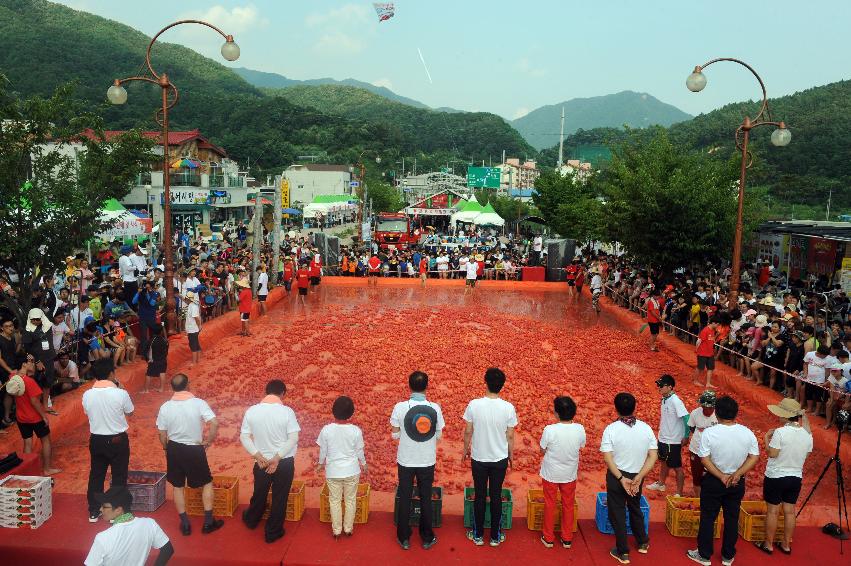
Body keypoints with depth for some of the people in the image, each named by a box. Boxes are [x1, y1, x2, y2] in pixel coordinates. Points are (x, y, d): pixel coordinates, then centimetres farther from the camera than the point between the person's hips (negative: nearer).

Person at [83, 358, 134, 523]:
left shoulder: (87, 395, -9)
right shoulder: (120, 393, -19)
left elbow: (88, 413, 9)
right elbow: (130, 411, -1)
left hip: (96, 439, 3)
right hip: (118, 440, -3)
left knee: (96, 475, 17)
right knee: (118, 476, 11)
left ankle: (94, 511, 26)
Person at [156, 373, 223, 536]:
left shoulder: (165, 407, -7)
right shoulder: (198, 403, -15)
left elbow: (162, 434, 0)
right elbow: (214, 423, -24)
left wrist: (167, 449, 17)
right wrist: (209, 441, -8)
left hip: (174, 449, 2)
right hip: (194, 449, -2)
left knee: (178, 486, 18)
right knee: (207, 483, 15)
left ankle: (185, 524, 23)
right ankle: (208, 522, 16)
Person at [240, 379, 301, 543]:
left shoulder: (252, 410, -7)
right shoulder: (286, 411, -15)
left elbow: (244, 437, -6)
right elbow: (293, 438, -17)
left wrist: (258, 456, -9)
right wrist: (277, 458, -15)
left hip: (262, 461, 3)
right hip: (284, 462, -3)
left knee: (259, 493, 26)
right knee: (279, 498, 13)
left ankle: (251, 519, 49)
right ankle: (273, 532, 25)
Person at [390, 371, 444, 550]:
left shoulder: (400, 407, -14)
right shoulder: (435, 408, -11)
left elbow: (395, 435, -6)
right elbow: (438, 435, -2)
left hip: (406, 461, -1)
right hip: (427, 461, 1)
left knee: (404, 499, 14)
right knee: (426, 499, 15)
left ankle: (404, 538, 23)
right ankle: (427, 538, 25)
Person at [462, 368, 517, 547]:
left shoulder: (474, 405, -15)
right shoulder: (508, 408, -14)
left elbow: (468, 432, -6)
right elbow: (510, 436, -5)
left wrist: (465, 450, 11)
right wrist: (511, 456, 11)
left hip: (478, 459, 0)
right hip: (500, 459, 0)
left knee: (480, 496, 13)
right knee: (496, 497, 12)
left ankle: (478, 535, 24)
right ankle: (495, 536, 23)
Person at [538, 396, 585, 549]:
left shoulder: (550, 430, -26)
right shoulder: (580, 429, -16)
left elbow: (542, 450, -11)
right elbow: (581, 447, 1)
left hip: (551, 473, -2)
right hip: (570, 473, 2)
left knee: (550, 505, 16)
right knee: (568, 505, 19)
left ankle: (548, 538, 28)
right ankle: (567, 539, 31)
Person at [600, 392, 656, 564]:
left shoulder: (611, 429, -17)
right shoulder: (646, 428, -9)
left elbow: (607, 458, -20)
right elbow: (653, 456, -11)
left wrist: (621, 478, -16)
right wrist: (638, 477, -12)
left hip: (616, 476, -3)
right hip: (637, 476, 3)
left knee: (617, 513, 13)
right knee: (635, 509, 27)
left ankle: (622, 552, 23)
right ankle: (643, 543, 44)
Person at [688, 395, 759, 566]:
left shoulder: (708, 433, -18)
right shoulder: (747, 433, -10)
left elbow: (705, 460, -17)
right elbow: (754, 457, -6)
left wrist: (722, 476, -12)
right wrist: (737, 474, -11)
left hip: (713, 482, -3)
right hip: (737, 482, 3)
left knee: (708, 518, 11)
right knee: (732, 519, 16)